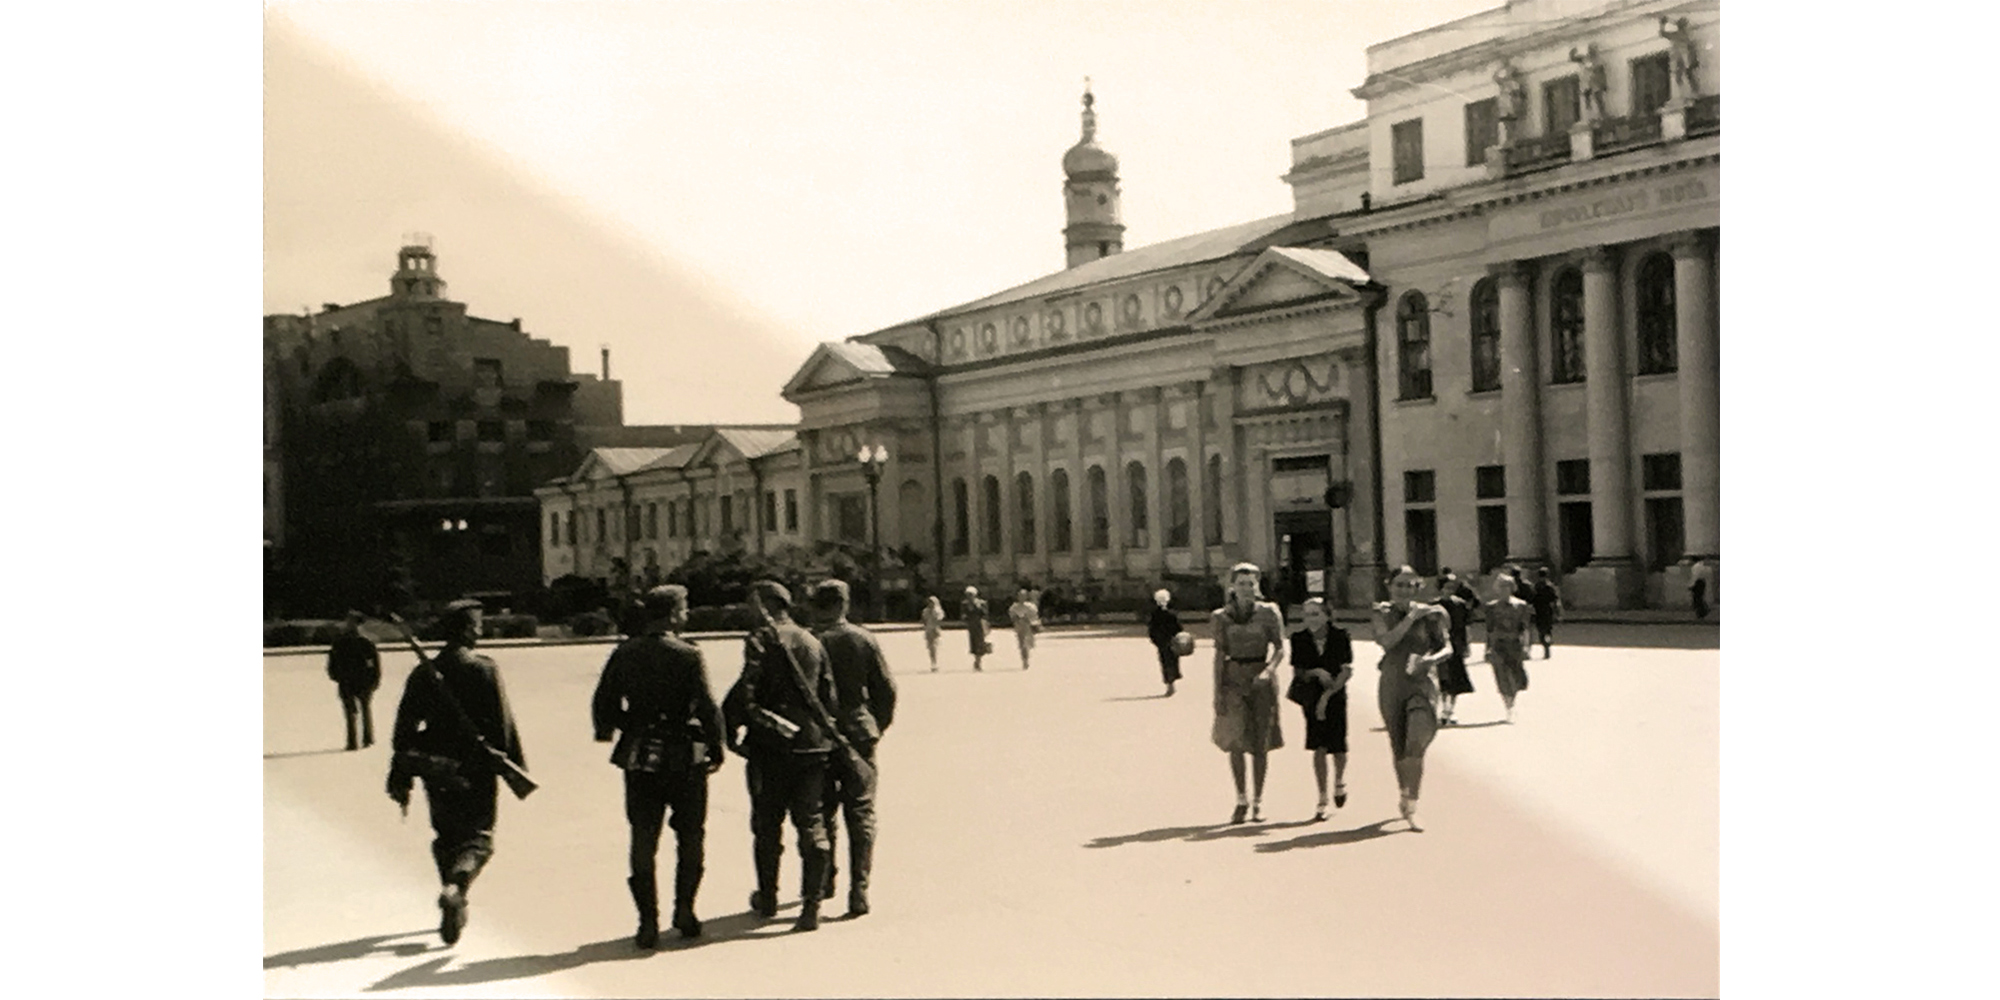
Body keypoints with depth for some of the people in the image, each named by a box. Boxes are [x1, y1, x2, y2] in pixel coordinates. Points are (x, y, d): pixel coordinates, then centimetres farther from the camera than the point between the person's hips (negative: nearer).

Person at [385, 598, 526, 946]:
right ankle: (456, 887, -24)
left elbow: (404, 730, 4)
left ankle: (454, 908, 25)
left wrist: (400, 780, 10)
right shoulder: (486, 671, -9)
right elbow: (504, 725, -10)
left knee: (446, 837, 19)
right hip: (477, 771, -4)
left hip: (436, 772, 4)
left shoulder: (422, 674, 2)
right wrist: (516, 768, -2)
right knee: (478, 839, 4)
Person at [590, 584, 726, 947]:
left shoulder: (624, 654, 1)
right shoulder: (687, 655, -11)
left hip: (639, 757, 3)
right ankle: (684, 910, 12)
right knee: (690, 836, 13)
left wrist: (607, 732, 23)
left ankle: (648, 921, 7)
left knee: (643, 840, 8)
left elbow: (603, 703, 5)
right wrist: (715, 748, -2)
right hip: (684, 755, -3)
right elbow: (708, 708, -15)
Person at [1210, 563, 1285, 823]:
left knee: (1259, 743, 3)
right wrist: (1217, 691, 0)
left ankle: (1258, 801, 15)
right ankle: (1241, 799, 5)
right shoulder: (1222, 616, 4)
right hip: (1233, 678, 0)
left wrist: (1269, 670, -17)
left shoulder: (1268, 612, 2)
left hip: (1261, 679, 0)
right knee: (1235, 739, -9)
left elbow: (1280, 648, 2)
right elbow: (1220, 655, 6)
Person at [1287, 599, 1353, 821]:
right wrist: (1316, 673, -19)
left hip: (1335, 696, -1)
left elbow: (1347, 671, -9)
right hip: (1311, 698, 1)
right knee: (1319, 748, -5)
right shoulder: (1299, 639, -4)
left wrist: (1327, 695, -16)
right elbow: (1297, 672, 0)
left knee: (1338, 747, 2)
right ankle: (1322, 800, 3)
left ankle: (1340, 781, 35)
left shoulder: (1340, 636, -8)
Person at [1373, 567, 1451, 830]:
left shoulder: (1429, 614, 0)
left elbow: (1446, 647, 7)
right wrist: (1411, 618, -15)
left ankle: (1411, 808, -14)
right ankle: (1405, 796, 34)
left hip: (1421, 684, -2)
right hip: (1391, 685, 2)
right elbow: (1385, 641, -13)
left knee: (1415, 745, -17)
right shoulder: (1383, 613, 4)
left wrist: (1433, 659, -13)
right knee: (1398, 748, 11)